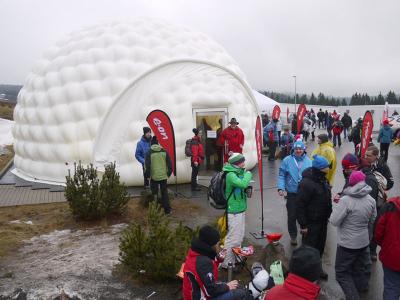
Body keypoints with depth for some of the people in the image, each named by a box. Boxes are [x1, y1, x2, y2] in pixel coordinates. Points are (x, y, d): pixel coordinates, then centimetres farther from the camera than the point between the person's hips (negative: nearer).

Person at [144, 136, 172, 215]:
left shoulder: (149, 153, -8)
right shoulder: (164, 151, 0)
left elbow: (147, 166, -10)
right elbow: (169, 164, 2)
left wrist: (147, 175, 2)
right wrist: (168, 173, 13)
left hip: (154, 177, -2)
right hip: (163, 176, 2)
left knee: (154, 194, 11)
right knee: (164, 193, 12)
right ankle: (167, 210, 14)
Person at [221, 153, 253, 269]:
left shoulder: (239, 172, 9)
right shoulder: (230, 175, -20)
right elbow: (242, 184, -37)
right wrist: (248, 174, -18)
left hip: (240, 209, 10)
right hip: (234, 211, -10)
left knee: (240, 236, 21)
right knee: (233, 237, -2)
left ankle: (236, 258, 38)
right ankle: (227, 263, 11)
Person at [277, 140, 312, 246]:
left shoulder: (308, 161, -1)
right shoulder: (287, 160, -6)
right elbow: (281, 175, -4)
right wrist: (281, 188, -14)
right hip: (292, 193, -1)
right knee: (292, 216, 4)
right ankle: (293, 236, 22)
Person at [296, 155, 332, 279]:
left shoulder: (322, 179, 3)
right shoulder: (306, 183, -26)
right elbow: (300, 205, -24)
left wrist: (327, 216, 18)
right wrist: (303, 224, -20)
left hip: (322, 221, 9)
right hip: (311, 222, -9)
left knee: (320, 246, 21)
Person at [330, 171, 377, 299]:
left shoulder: (346, 200, -26)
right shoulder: (371, 199, -4)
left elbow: (334, 221, -21)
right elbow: (372, 220, 11)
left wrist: (337, 206, -7)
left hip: (348, 243, -6)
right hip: (364, 241, 7)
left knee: (342, 272, 7)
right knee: (361, 267, 25)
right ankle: (361, 287, 44)